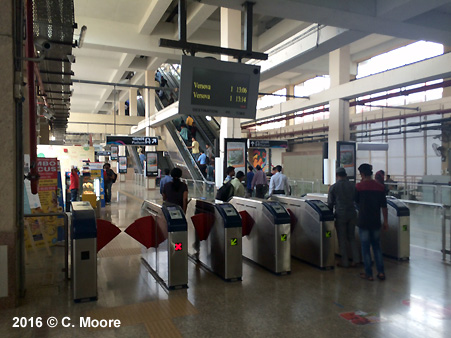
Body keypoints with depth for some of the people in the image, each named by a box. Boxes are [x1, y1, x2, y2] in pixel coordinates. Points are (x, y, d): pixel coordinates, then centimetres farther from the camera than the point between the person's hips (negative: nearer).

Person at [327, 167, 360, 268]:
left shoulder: (333, 187, -7)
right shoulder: (352, 185, 2)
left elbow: (330, 203, -3)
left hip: (340, 215, -3)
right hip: (352, 214, 4)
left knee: (342, 239, 5)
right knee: (351, 237, 16)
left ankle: (345, 262, 11)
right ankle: (355, 259, 12)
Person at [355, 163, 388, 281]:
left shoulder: (359, 186, -11)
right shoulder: (380, 187, -1)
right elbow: (384, 206, 2)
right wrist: (385, 221, 10)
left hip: (363, 222, -3)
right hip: (376, 222, 3)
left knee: (365, 247, 5)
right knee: (377, 246, 16)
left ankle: (368, 274, 11)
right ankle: (381, 272, 16)